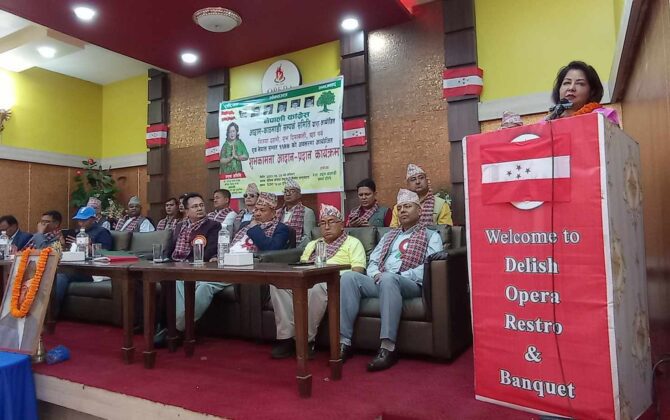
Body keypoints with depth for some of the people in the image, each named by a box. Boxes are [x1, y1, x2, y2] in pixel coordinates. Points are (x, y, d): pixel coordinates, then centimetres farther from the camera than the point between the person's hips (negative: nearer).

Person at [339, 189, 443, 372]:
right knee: (349, 277, -22)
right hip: (381, 281, 5)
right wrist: (376, 274, -2)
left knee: (389, 279, -39)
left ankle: (388, 348, -36)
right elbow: (372, 262, 23)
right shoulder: (389, 235, 29)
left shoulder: (431, 236, 11)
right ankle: (344, 342, -25)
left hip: (410, 284, -5)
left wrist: (398, 275, -16)